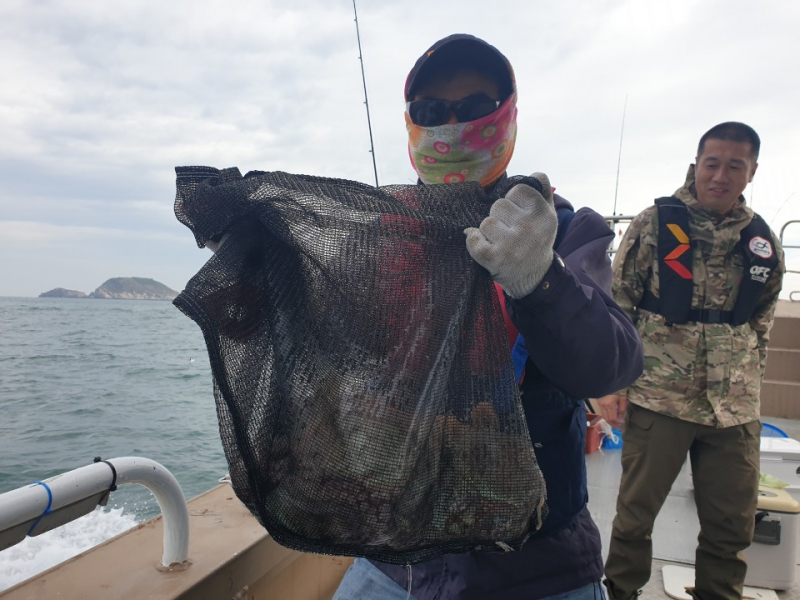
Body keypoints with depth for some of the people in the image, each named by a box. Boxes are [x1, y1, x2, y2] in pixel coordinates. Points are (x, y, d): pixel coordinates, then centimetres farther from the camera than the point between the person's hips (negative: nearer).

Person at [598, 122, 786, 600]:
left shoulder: (764, 242, 8)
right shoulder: (655, 223, -3)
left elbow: (761, 322, 17)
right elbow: (618, 303, -4)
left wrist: (750, 387, 15)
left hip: (736, 409, 4)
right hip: (658, 396, -3)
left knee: (733, 527, 13)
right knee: (635, 515, 8)